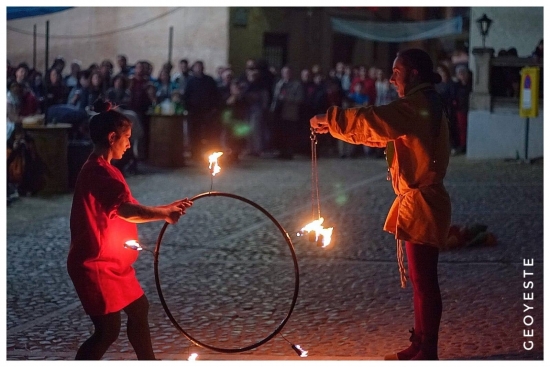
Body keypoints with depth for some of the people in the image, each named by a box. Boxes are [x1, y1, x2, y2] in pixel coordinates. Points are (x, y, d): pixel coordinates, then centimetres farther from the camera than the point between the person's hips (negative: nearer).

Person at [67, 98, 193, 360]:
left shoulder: (99, 170, 13)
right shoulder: (100, 172, -21)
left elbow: (125, 211, 15)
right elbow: (127, 211, -35)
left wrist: (168, 208, 11)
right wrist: (164, 214, -24)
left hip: (112, 263, 11)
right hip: (96, 265, -11)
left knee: (138, 309, 21)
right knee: (108, 330, -8)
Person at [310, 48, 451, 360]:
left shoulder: (418, 106, -16)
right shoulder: (422, 106, 17)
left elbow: (373, 120, -27)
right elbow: (380, 132, 17)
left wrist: (329, 119, -17)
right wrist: (334, 126, 8)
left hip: (422, 203, -10)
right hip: (417, 202, 10)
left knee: (424, 280, -6)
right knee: (422, 279, 14)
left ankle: (427, 353, -1)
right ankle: (421, 346, 22)